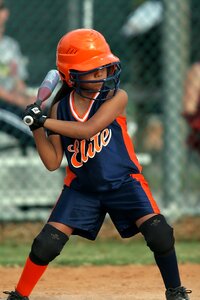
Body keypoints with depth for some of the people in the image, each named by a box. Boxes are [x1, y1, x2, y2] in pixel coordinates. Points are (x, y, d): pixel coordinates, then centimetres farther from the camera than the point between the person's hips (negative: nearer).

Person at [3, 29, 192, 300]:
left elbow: (88, 129, -29)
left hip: (124, 183, -2)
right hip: (81, 189, 2)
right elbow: (52, 162, -6)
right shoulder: (60, 108, -5)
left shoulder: (116, 97, -14)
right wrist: (36, 128, -18)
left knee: (160, 234, -19)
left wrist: (44, 121, -28)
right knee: (46, 244, -8)